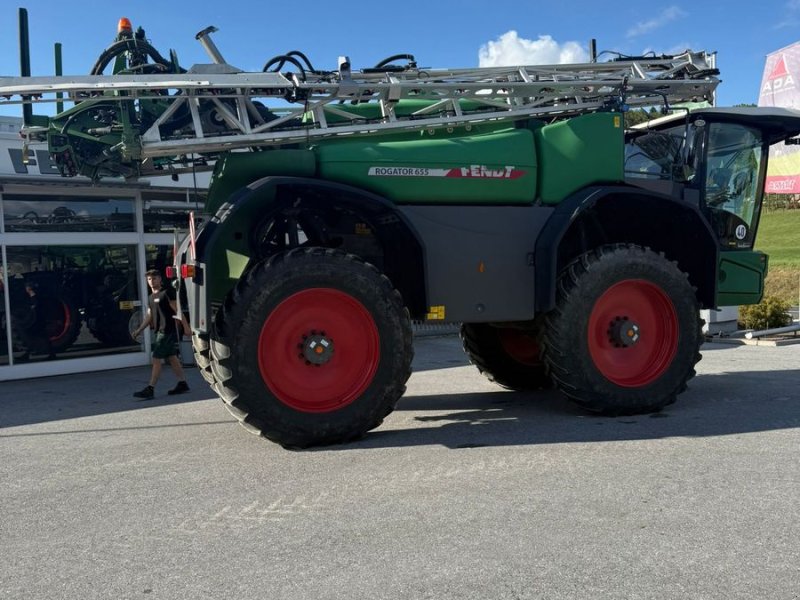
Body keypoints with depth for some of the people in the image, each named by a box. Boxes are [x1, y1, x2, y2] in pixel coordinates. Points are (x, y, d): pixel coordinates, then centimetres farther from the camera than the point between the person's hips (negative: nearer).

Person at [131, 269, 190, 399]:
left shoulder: (167, 292, -10)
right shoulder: (151, 297, 16)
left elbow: (177, 310, -12)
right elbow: (149, 316, 20)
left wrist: (185, 325, -15)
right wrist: (139, 330, 12)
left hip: (167, 330, -9)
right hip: (160, 330, 9)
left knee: (156, 359, -8)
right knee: (172, 358, 12)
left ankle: (150, 389, -5)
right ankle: (182, 384, 19)